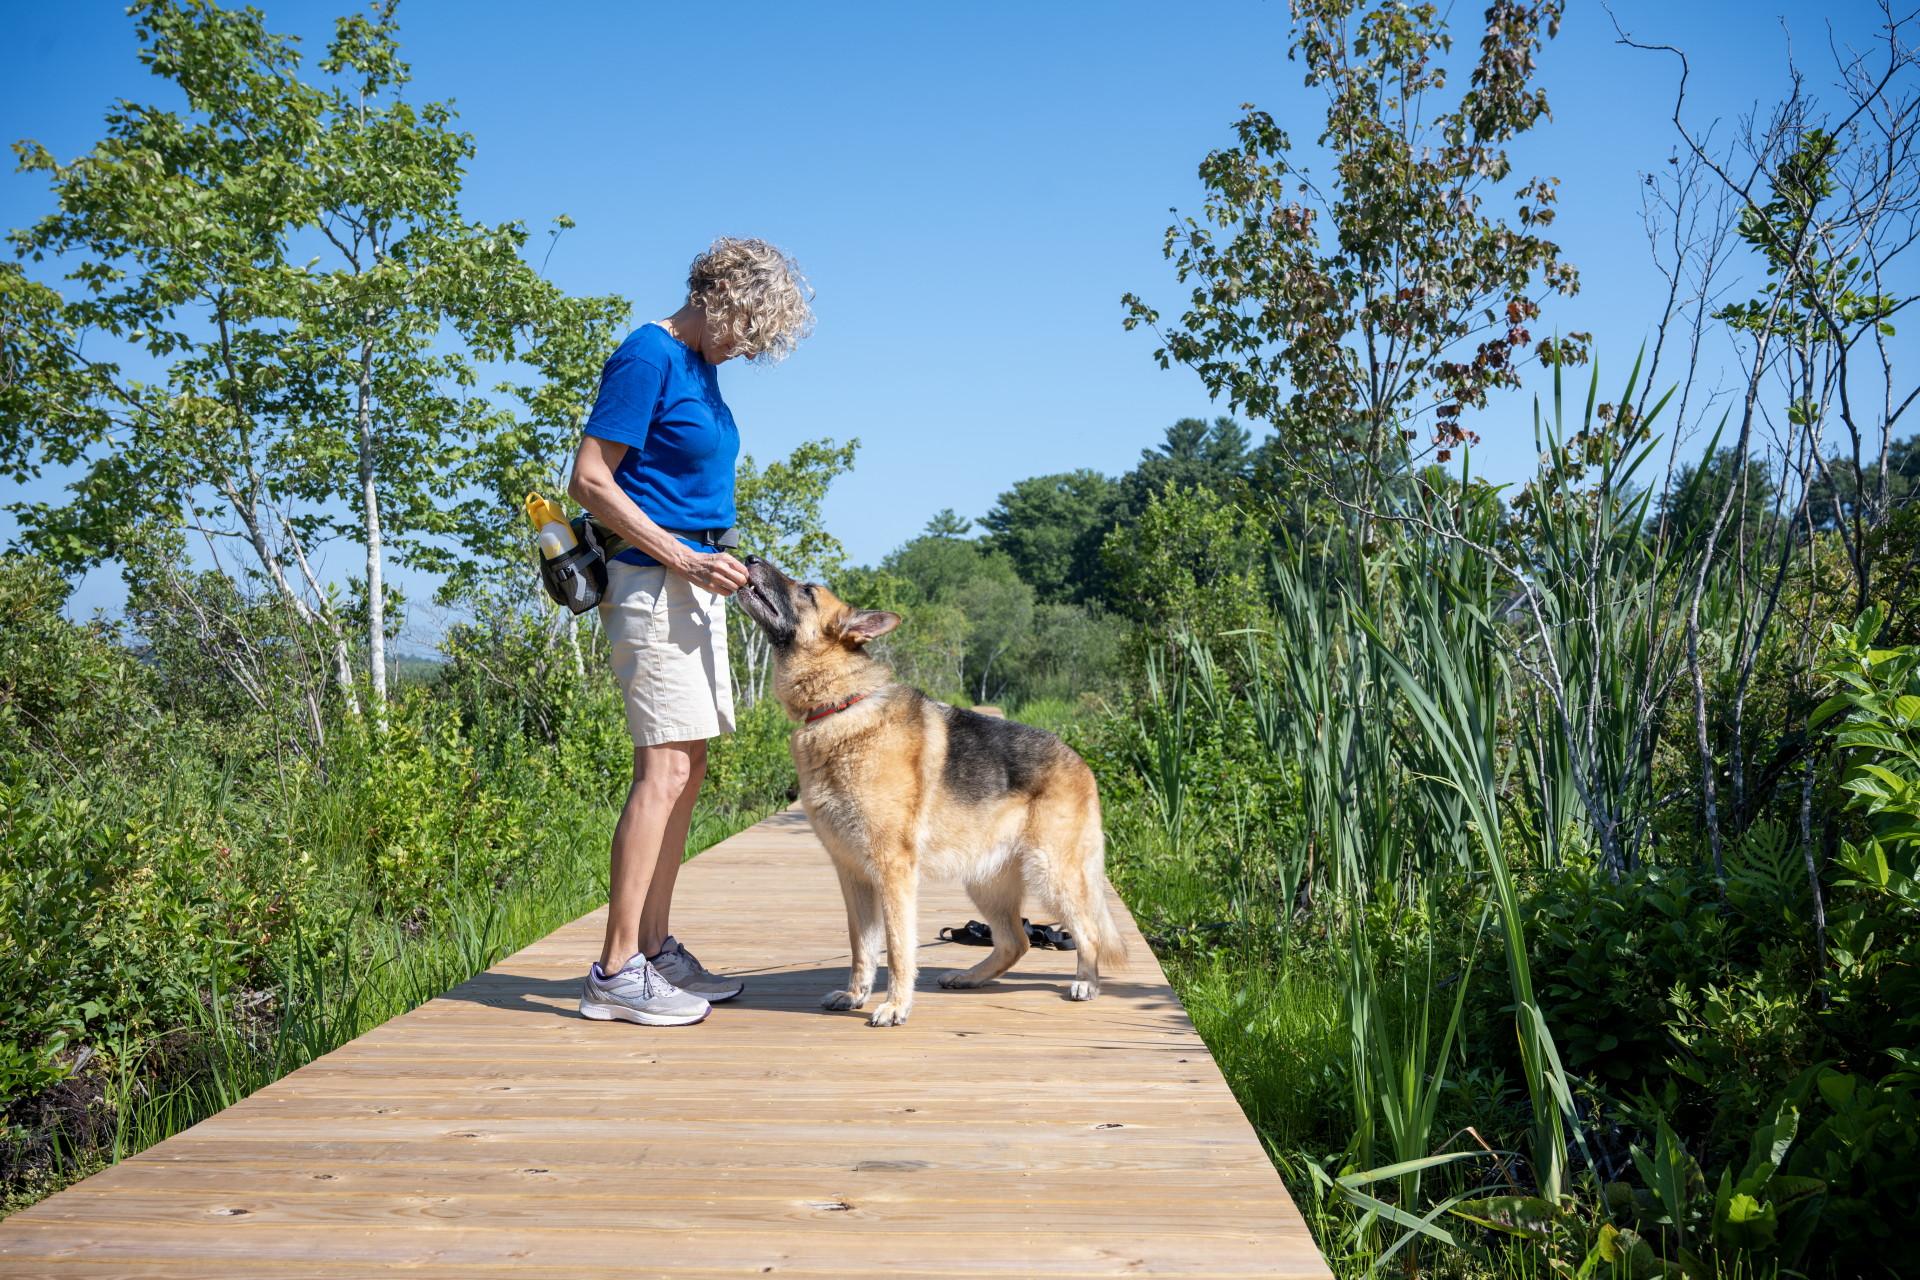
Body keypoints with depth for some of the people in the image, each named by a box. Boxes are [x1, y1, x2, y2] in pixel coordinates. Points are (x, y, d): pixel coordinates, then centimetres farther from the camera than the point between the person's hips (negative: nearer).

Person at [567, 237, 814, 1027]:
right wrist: (679, 556, -18)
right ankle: (615, 974, -7)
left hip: (693, 586, 10)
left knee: (686, 767, 8)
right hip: (655, 584, -9)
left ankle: (654, 949, 15)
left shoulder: (700, 367, 17)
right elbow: (589, 480, -14)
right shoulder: (647, 356, -10)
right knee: (664, 769, -11)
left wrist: (713, 562, 16)